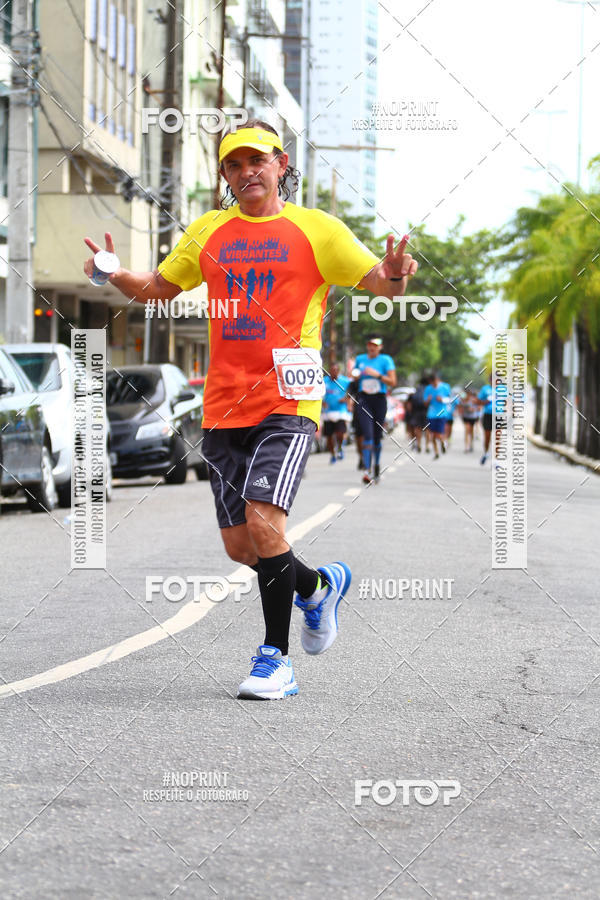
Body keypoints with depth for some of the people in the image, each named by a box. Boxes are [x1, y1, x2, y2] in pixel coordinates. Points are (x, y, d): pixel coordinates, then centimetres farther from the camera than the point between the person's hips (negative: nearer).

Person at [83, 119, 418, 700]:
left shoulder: (315, 229, 4)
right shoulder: (208, 231, 15)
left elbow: (380, 282, 2)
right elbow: (157, 289, 22)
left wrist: (394, 277, -22)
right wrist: (116, 275, 0)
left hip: (287, 402, -5)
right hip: (223, 407, 5)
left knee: (264, 521, -20)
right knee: (239, 545, 5)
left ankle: (275, 659, -9)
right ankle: (317, 586, 35)